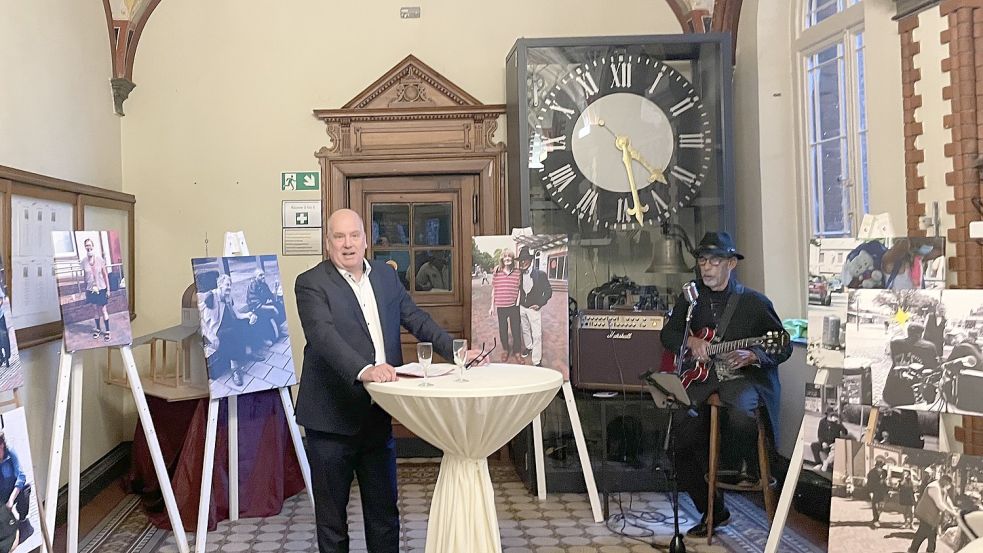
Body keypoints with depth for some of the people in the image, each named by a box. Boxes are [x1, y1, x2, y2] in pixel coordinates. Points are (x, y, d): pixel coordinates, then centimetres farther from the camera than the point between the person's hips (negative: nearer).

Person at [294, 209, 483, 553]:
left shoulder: (385, 275, 9)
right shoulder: (311, 283, -10)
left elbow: (415, 318, 11)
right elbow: (324, 335, -25)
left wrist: (456, 350, -2)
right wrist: (363, 370, -39)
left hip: (378, 416, 5)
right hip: (332, 419, -5)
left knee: (384, 509, 15)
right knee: (331, 515, 9)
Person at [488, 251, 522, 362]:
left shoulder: (518, 272, -1)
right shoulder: (497, 273, 1)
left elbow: (520, 289, 4)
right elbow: (493, 290, 8)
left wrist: (519, 303, -4)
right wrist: (492, 306, 9)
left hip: (514, 306, -1)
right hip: (501, 306, 1)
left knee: (516, 329, 3)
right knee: (502, 330, 12)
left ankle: (517, 351, 19)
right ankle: (505, 350, 31)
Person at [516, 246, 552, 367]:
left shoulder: (540, 274, -13)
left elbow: (548, 291, -7)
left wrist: (539, 304, -14)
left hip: (534, 308, -4)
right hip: (522, 307, 4)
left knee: (536, 335, -6)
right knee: (525, 330, 22)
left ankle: (537, 361, 1)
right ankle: (529, 346, 48)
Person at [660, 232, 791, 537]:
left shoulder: (755, 302, 1)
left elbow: (784, 347, 4)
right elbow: (667, 334, 18)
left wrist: (751, 356, -16)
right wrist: (690, 342, -4)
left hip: (744, 377, -4)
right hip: (701, 376, 4)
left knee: (741, 417, -37)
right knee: (682, 431, -16)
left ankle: (749, 475, -3)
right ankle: (712, 510, 4)